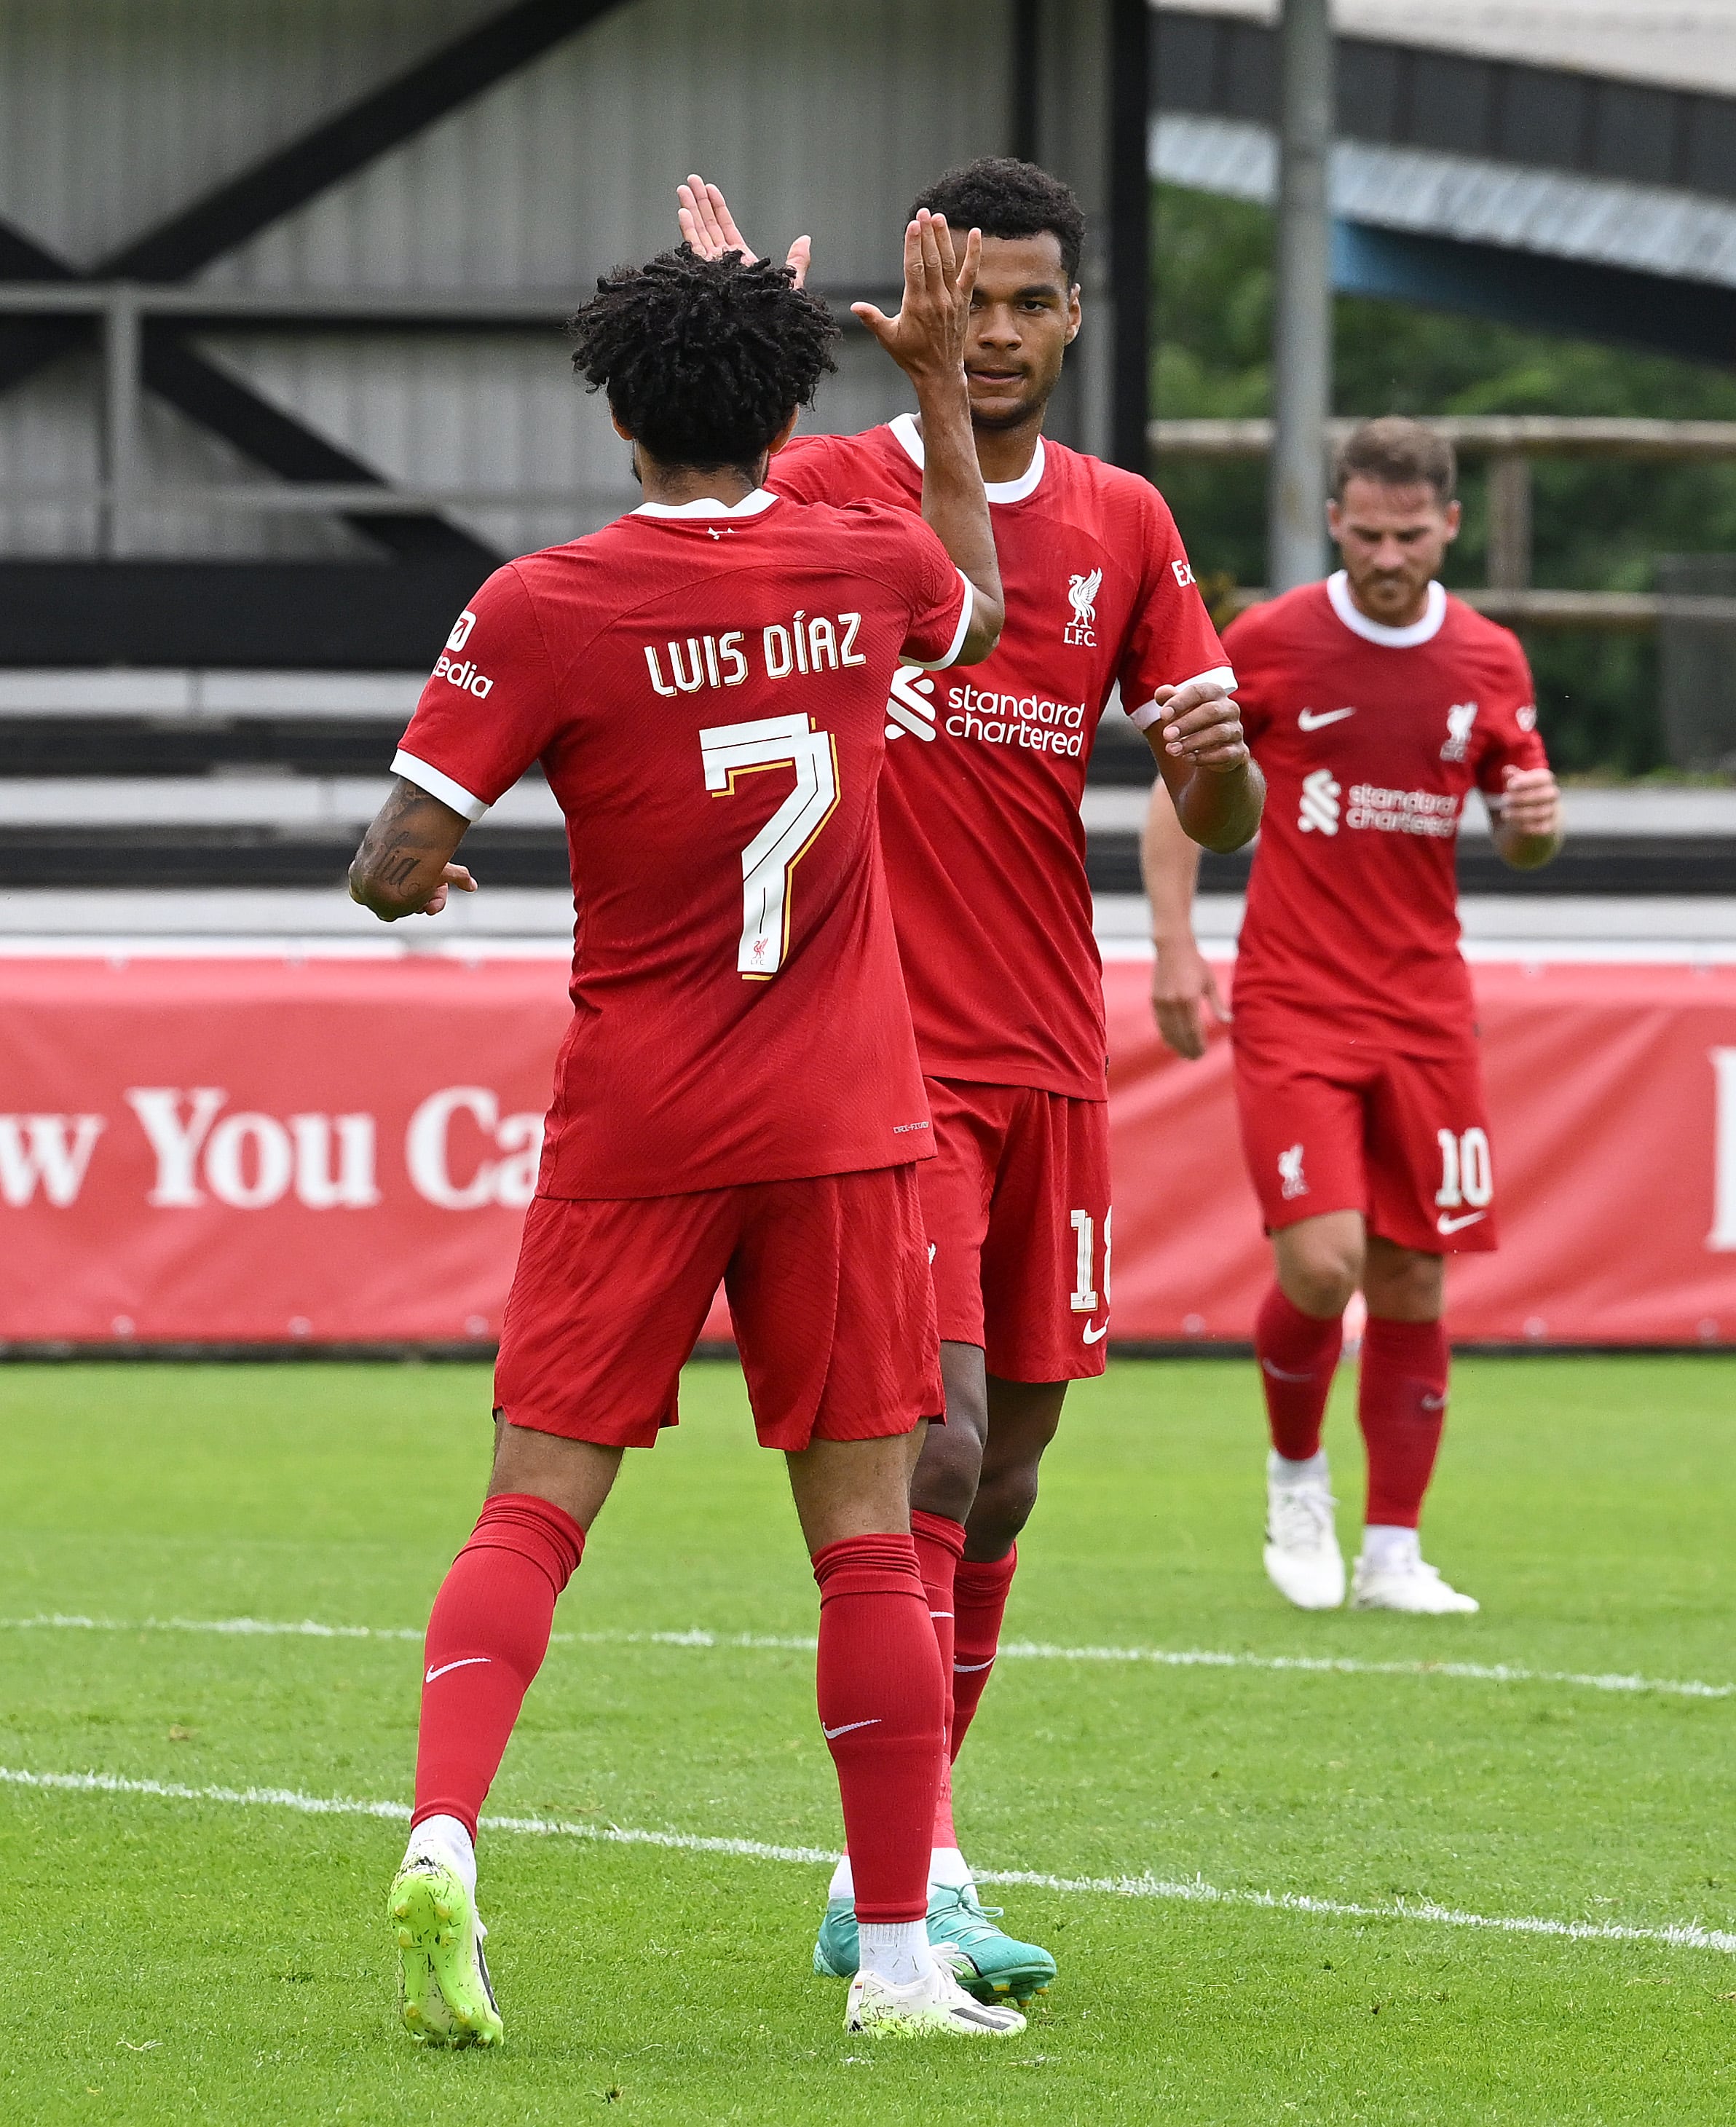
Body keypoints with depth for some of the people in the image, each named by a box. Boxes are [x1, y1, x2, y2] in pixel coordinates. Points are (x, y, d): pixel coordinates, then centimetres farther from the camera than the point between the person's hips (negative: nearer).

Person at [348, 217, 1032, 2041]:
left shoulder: (544, 608, -8)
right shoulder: (870, 566, 1)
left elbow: (399, 861, -9)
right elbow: (977, 610, 27)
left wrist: (404, 874, 14)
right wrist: (940, 382, 33)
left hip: (635, 1132, -1)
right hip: (844, 1120, 1)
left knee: (535, 1510, 1)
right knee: (866, 1535, 4)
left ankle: (441, 1835, -22)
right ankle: (900, 1960, 5)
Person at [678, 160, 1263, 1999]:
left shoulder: (1124, 524, 10)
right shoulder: (828, 492, -2)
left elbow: (1218, 815, 11)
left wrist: (1219, 755, -13)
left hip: (1050, 1054, 5)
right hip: (885, 1051, -5)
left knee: (1009, 1459, 8)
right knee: (935, 1435, -17)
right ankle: (915, 1881, -19)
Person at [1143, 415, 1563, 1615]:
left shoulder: (1490, 663, 5)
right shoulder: (1268, 642, -3)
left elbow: (1520, 840, 16)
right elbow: (1182, 788, 6)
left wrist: (1537, 824, -9)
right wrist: (1176, 947, -5)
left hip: (1426, 1009, 3)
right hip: (1292, 1006, -3)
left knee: (1414, 1281, 1)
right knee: (1322, 1262, -16)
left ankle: (1393, 1554, 10)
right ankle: (1297, 1474, 13)